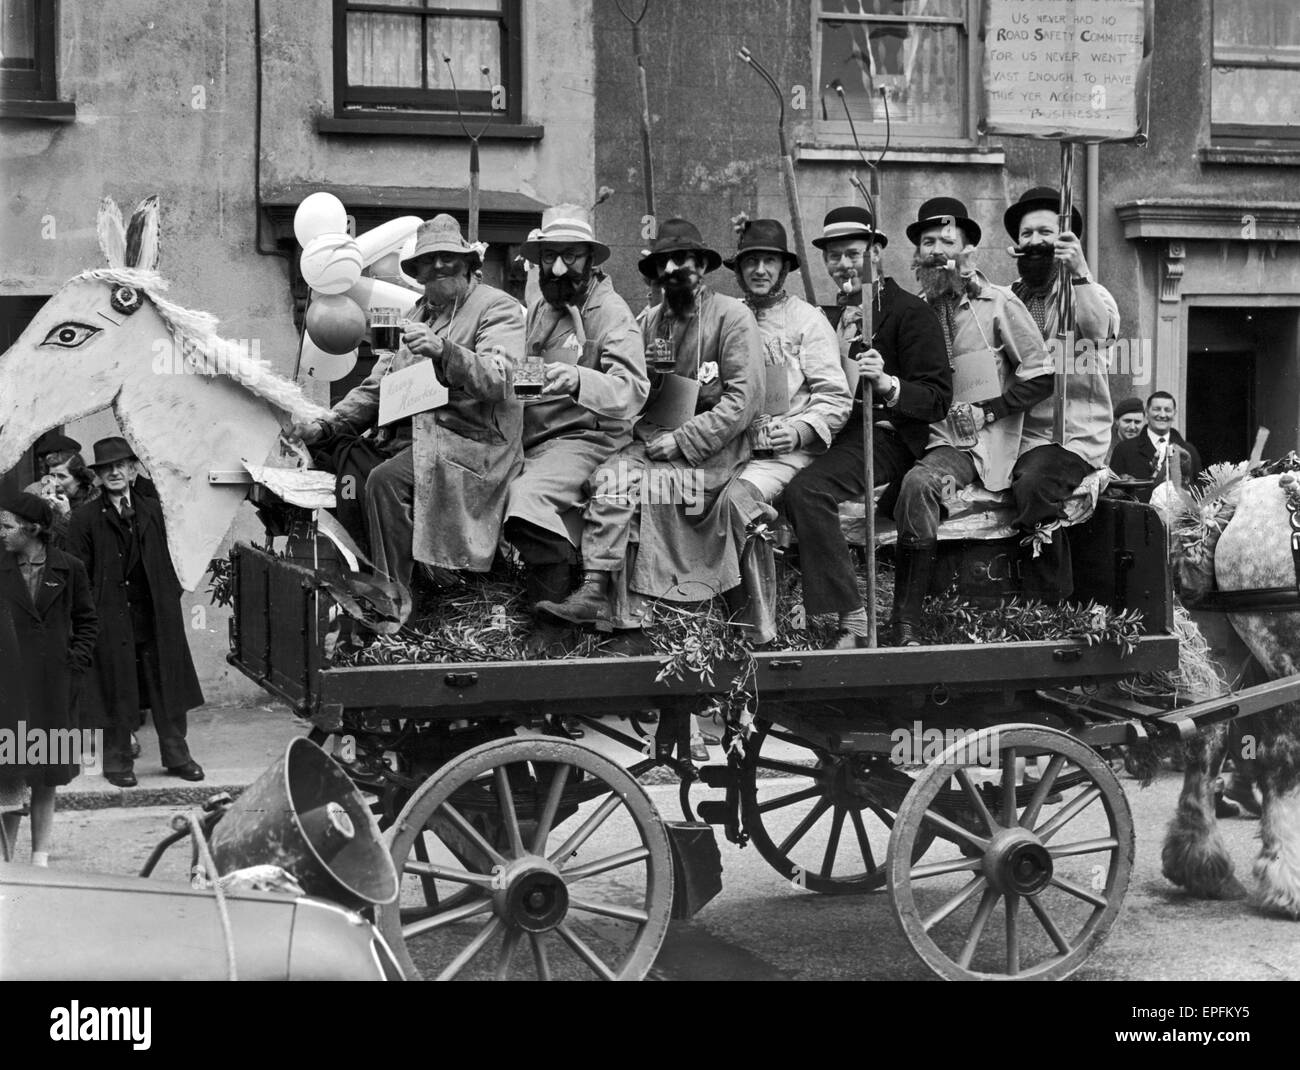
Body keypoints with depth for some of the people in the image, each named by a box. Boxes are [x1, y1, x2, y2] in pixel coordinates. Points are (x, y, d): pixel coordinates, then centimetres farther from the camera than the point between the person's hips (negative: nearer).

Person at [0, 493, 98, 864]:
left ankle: (40, 854, 18)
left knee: (46, 777, 9)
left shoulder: (68, 569, 1)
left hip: (54, 683, 1)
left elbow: (87, 621, 10)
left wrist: (76, 662, 0)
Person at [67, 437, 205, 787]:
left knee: (168, 690, 8)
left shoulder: (152, 510, 9)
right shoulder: (86, 518, -2)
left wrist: (171, 599, 4)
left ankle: (176, 756, 19)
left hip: (156, 618, 3)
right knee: (116, 696, 3)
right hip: (111, 621, -3)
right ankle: (118, 762, 16)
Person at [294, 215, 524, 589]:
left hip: (472, 440, -7)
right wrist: (326, 424, 7)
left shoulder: (498, 307, 0)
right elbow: (378, 387, 21)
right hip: (411, 436, 8)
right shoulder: (418, 316, 24)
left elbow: (497, 381, -18)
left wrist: (443, 351, -33)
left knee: (386, 482, -28)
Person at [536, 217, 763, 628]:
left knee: (620, 484, -27)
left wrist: (682, 442, -15)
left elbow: (744, 400, -10)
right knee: (609, 475, -26)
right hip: (653, 439, 5)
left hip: (710, 450, -5)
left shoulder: (731, 316, -3)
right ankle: (594, 592, -30)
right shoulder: (651, 320, 16)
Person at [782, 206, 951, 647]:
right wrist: (837, 358, -1)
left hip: (882, 434, -7)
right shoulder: (827, 315, 22)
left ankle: (853, 621, -27)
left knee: (806, 490, -32)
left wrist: (888, 385, -25)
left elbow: (938, 399, -7)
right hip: (832, 433, 7)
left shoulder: (911, 312, 1)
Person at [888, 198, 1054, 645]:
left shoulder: (997, 303, 3)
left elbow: (1041, 376, 1)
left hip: (979, 443, -5)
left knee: (918, 483, -34)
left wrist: (986, 411, -7)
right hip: (926, 436, 5)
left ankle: (905, 625, -30)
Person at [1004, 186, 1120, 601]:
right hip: (1017, 435, 5)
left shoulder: (1089, 294, 8)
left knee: (1033, 487, -32)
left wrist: (1079, 273, -30)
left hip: (1073, 436, -4)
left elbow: (1104, 327, -18)